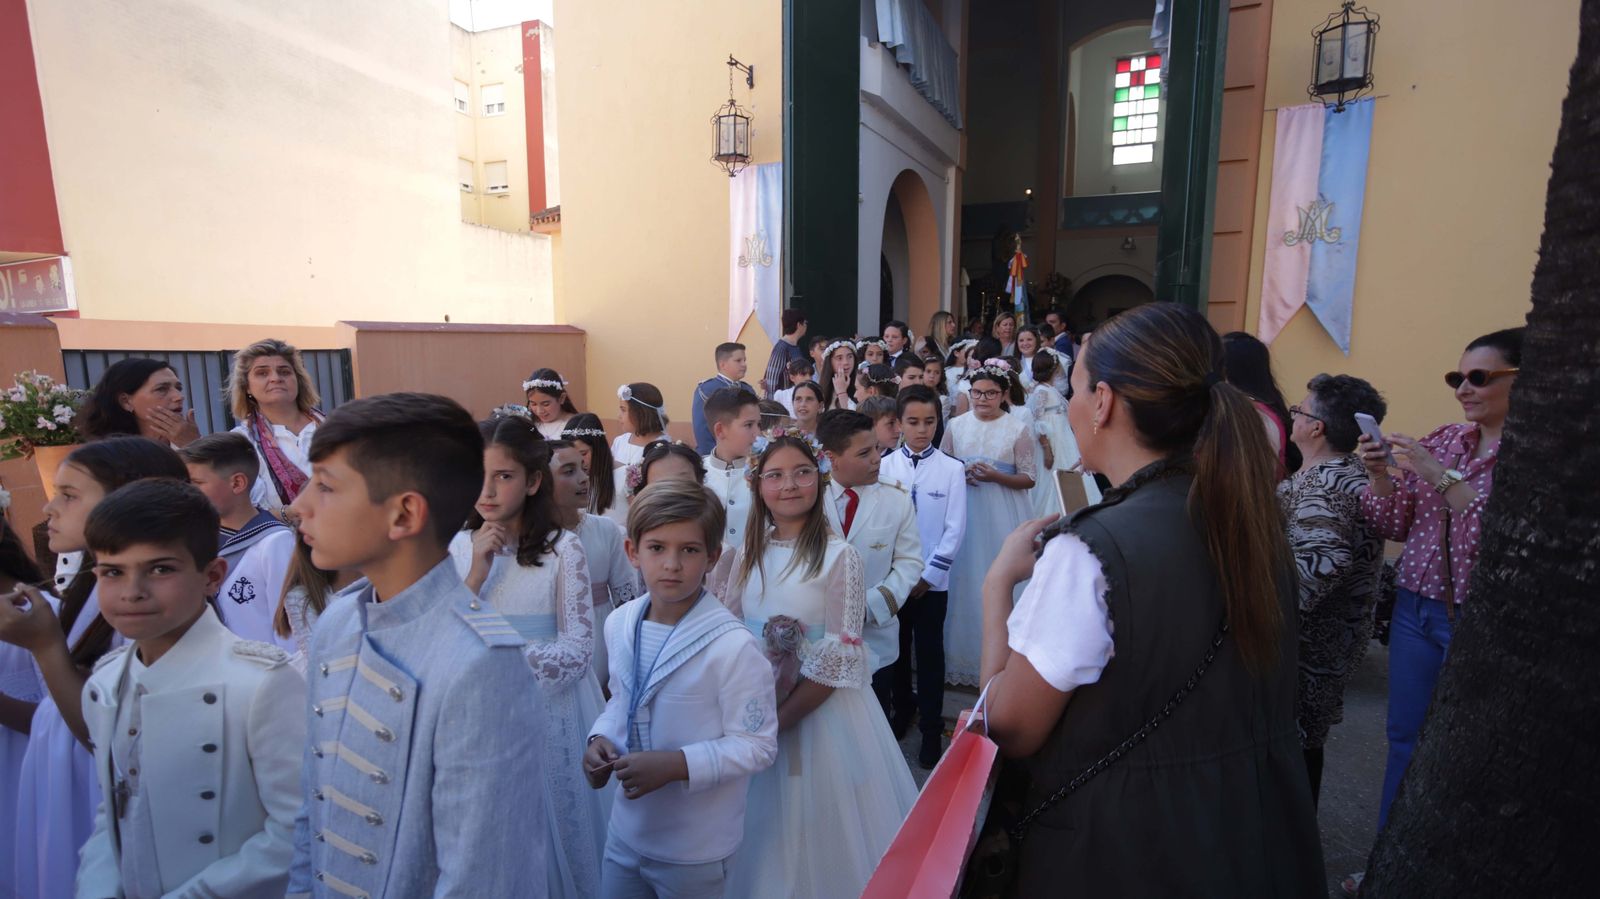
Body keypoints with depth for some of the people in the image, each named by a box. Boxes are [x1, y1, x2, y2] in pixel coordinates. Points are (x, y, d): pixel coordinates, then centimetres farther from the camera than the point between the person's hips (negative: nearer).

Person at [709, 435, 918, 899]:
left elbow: (839, 659, -15)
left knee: (815, 826, 10)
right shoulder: (747, 553, 2)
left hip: (819, 710, -4)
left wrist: (778, 721, -15)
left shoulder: (838, 556, -13)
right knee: (761, 829, 18)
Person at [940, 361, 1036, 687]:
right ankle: (960, 657, 22)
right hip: (963, 512, 3)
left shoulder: (1018, 428, -3)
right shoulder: (955, 426, 5)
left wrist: (996, 476, -18)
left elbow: (1029, 478, -3)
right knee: (963, 581, 7)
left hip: (1002, 515, -2)